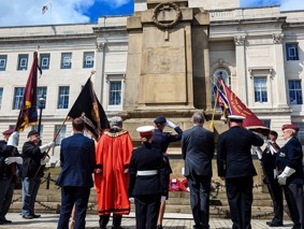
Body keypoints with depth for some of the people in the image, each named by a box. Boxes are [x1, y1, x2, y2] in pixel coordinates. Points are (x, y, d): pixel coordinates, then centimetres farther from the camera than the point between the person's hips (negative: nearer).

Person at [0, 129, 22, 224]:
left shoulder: (14, 148, 19)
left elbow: (21, 159, 9)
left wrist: (14, 159, -12)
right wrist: (12, 138, -17)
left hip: (11, 176, 8)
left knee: (8, 199, 10)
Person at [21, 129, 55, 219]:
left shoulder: (37, 146, 23)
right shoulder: (27, 145, -1)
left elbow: (46, 156, 14)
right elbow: (35, 151, -21)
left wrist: (45, 159, -10)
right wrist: (48, 145, -25)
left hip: (37, 174, 7)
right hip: (28, 174, -7)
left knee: (33, 195, 9)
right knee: (27, 194, -6)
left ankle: (31, 212, 13)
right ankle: (25, 213, -1)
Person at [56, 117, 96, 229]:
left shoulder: (65, 141, 0)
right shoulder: (88, 142, -9)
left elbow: (62, 161, 8)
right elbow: (93, 163, -4)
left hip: (67, 179, 3)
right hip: (83, 180, -3)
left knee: (65, 210, 11)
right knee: (80, 210, 4)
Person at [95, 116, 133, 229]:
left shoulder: (104, 136, 5)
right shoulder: (125, 136, 1)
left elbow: (99, 150, -2)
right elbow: (129, 151, -8)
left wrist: (98, 166, -4)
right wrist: (127, 166, -10)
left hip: (105, 169, 2)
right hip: (120, 169, -2)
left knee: (105, 195, 9)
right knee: (119, 194, 3)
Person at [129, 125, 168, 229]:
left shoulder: (135, 153, -1)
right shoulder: (157, 151, -4)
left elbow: (132, 174, 0)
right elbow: (163, 172, -5)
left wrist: (131, 193, 6)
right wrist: (163, 191, -1)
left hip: (139, 189, 1)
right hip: (154, 188, -1)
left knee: (140, 217, 11)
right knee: (152, 217, 3)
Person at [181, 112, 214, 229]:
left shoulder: (186, 133, -4)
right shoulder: (209, 134, -4)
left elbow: (183, 152, 5)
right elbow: (212, 152, 5)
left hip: (191, 168, 0)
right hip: (205, 168, 0)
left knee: (194, 195, 5)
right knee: (204, 195, 4)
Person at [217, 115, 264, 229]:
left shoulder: (223, 136, -3)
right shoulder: (248, 134, 2)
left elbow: (220, 157, -2)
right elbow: (260, 142, 24)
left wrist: (221, 173, 7)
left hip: (231, 172, -2)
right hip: (247, 171, 2)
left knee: (234, 200, 5)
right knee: (246, 199, 8)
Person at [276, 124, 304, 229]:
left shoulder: (293, 142, -13)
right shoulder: (290, 143, 19)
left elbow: (292, 162, -22)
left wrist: (283, 176, -21)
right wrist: (282, 176, 19)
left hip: (293, 179, -11)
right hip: (288, 180, 11)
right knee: (292, 203, 15)